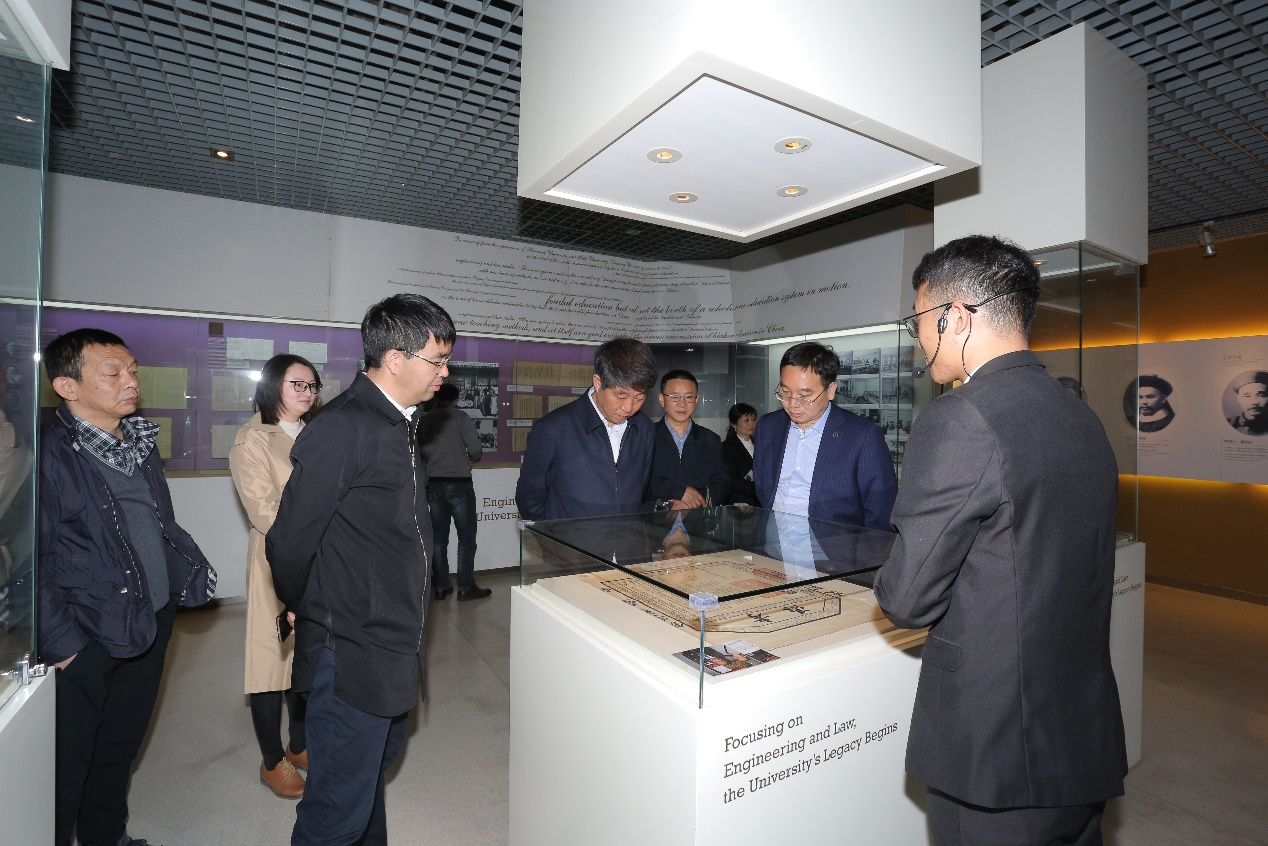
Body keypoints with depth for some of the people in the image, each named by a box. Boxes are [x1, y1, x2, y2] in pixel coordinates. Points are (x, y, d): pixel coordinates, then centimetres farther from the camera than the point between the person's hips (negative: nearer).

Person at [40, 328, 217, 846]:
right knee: (66, 769, 10)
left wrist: (192, 574, 4)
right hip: (87, 642, -7)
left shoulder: (139, 443, 7)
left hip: (151, 627, 7)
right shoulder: (47, 454, -16)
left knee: (120, 749, 24)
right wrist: (61, 643, -15)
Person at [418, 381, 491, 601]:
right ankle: (466, 587, 6)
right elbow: (475, 449, -12)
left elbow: (421, 453, 7)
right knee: (466, 536, 4)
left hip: (433, 483, 5)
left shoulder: (425, 420, 6)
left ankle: (441, 586, 16)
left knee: (438, 537, 10)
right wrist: (471, 459, 9)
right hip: (459, 482, -5)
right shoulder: (459, 416, -6)